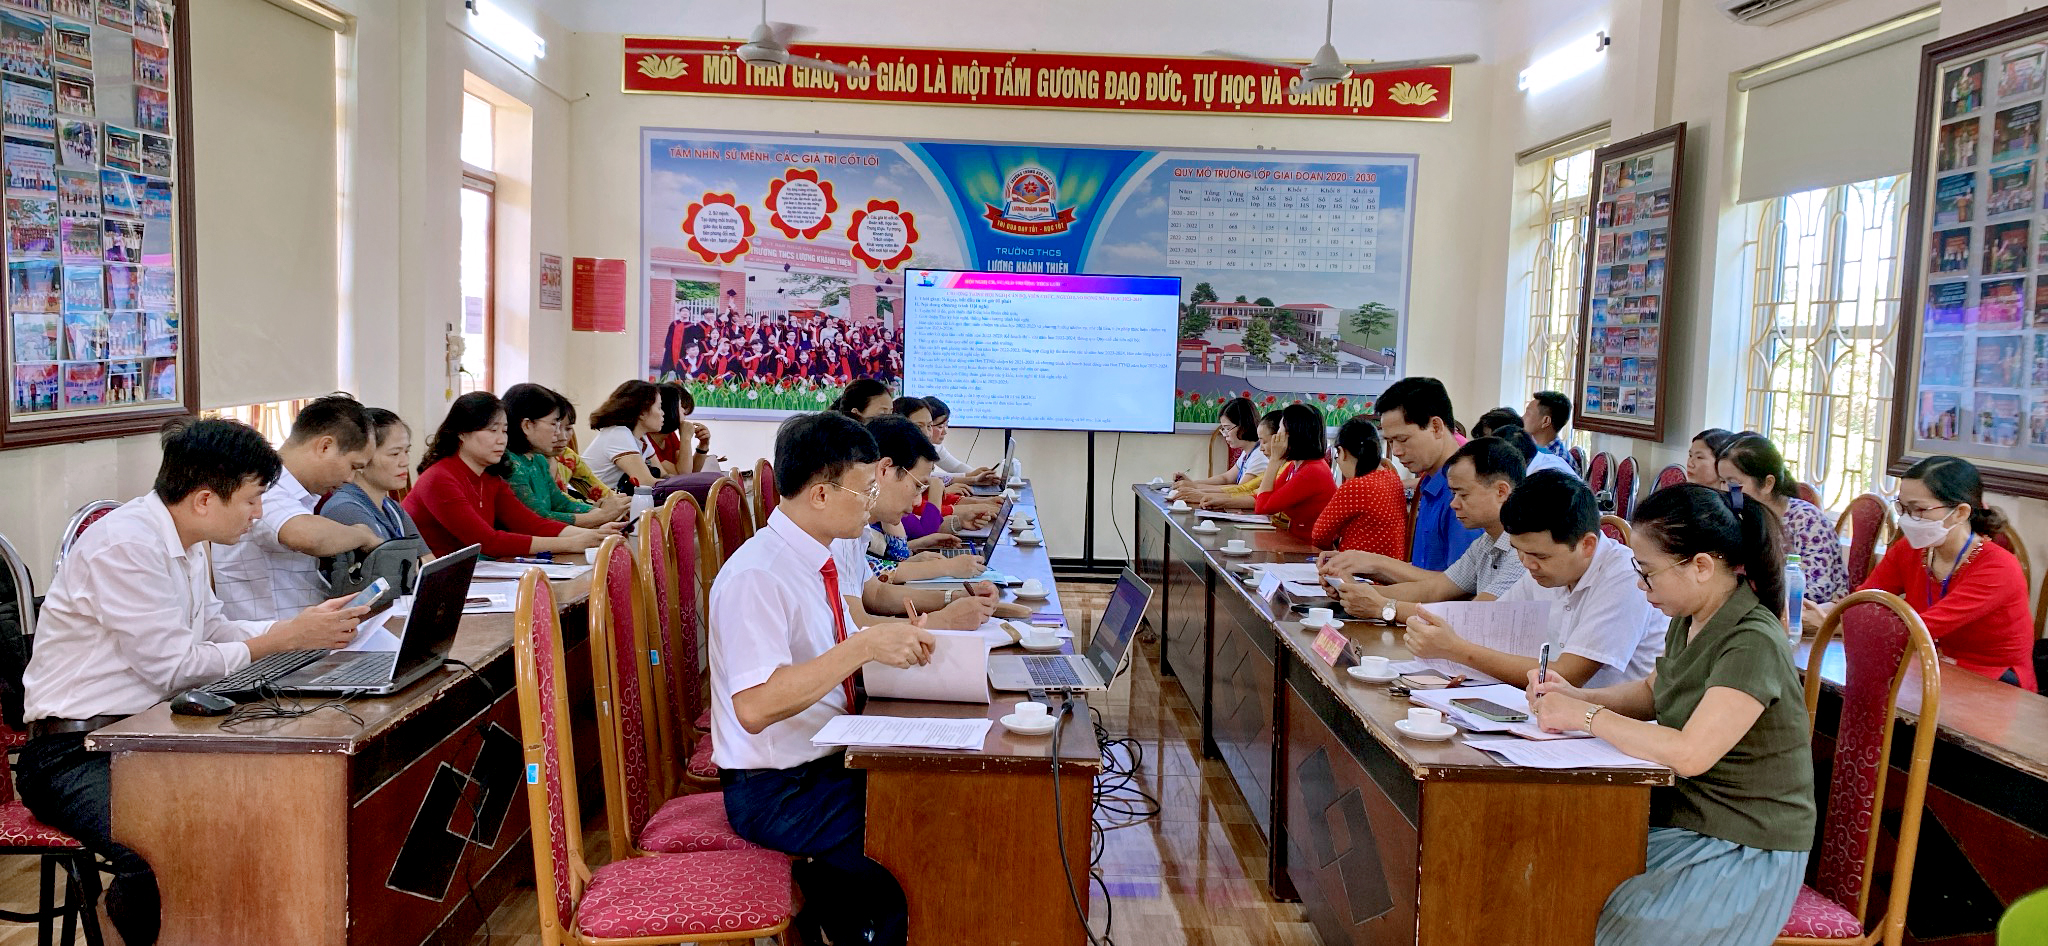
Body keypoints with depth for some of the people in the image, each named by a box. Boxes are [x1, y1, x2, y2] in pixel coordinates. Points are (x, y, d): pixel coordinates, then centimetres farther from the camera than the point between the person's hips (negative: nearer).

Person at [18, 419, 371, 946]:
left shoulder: (183, 542, 10)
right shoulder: (126, 546, -19)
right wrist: (285, 639, -14)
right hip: (73, 754, -9)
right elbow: (172, 666, -19)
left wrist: (309, 625, 3)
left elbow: (214, 633, 15)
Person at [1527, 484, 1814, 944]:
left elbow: (1689, 754, -31)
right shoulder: (1689, 621, 3)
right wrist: (1575, 696, 3)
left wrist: (1586, 716, -20)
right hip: (1680, 816, 8)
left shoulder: (1753, 643, -24)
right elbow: (1651, 691, 22)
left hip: (1743, 853, -8)